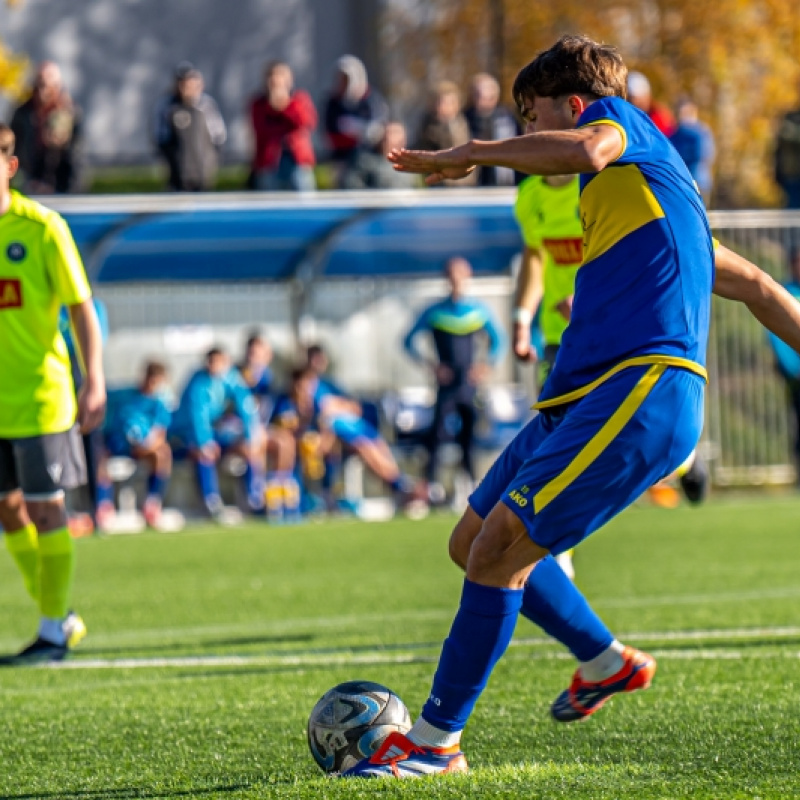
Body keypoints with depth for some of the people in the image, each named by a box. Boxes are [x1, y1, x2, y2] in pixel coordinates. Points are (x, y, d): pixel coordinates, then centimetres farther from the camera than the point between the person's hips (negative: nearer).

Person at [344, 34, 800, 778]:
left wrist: (473, 152, -14)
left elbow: (585, 150, -24)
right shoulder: (634, 189, 30)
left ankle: (434, 742, -9)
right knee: (472, 543, 15)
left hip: (639, 393, -10)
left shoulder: (620, 119, 4)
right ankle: (605, 662, 30)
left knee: (499, 549, -13)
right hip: (583, 400, 10)